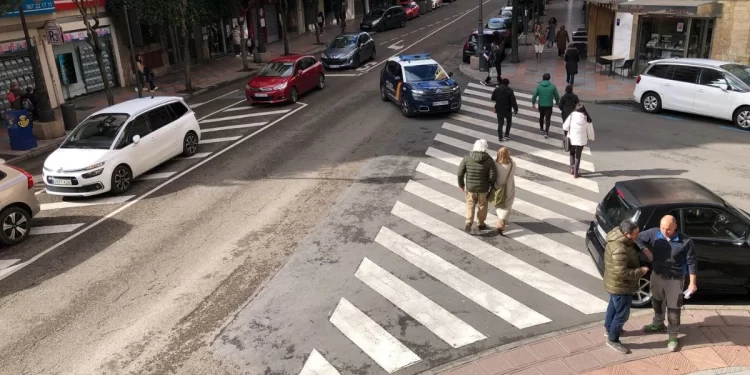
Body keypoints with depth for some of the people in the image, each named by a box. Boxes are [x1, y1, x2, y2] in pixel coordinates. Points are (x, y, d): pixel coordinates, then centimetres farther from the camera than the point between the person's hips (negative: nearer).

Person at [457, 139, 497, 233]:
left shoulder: (467, 158, -12)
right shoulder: (489, 160, -16)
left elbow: (460, 173, -10)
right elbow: (493, 176, -18)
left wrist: (461, 184, 7)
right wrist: (492, 184, 4)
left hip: (470, 188, 1)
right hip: (483, 188, 0)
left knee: (470, 206, 20)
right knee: (482, 205, 23)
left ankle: (469, 224, 5)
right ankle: (481, 224, 38)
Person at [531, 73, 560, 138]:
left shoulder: (539, 86, -8)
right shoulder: (553, 86, -8)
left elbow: (534, 95, -7)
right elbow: (557, 96, 0)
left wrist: (533, 103, 7)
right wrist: (557, 102, 18)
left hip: (541, 105, 2)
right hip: (549, 105, -2)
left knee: (541, 117, 23)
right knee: (548, 118, 2)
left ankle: (541, 129, 40)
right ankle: (546, 132, -9)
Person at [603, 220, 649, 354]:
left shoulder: (619, 238, -5)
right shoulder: (620, 250, -37)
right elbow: (622, 273, -34)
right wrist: (641, 271, -22)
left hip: (614, 284, 10)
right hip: (621, 286, -10)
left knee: (613, 306, 28)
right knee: (622, 314, 7)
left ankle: (609, 329, 50)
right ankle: (613, 340, 24)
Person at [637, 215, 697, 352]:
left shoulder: (686, 242, -21)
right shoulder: (654, 233, -14)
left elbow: (691, 262, -12)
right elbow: (639, 238, 1)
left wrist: (692, 283, -9)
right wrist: (648, 254, -6)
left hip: (675, 279, -4)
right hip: (656, 275, 4)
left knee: (673, 309, 8)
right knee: (657, 302, 25)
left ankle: (673, 336, 25)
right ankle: (658, 324, 49)